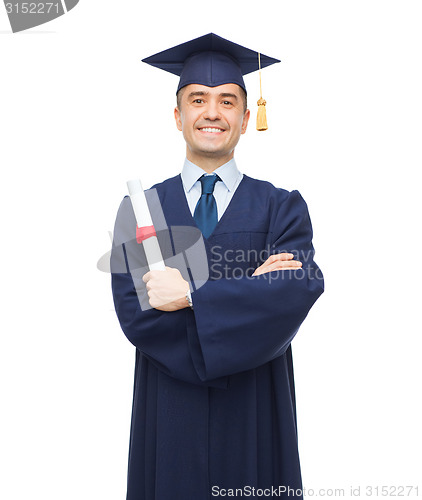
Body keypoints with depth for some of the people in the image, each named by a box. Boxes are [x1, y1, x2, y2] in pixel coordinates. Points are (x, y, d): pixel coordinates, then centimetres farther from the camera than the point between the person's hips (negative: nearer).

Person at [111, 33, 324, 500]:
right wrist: (249, 291, -16)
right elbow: (133, 310, -11)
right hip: (169, 412, 1)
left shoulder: (282, 208, -1)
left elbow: (298, 291, -16)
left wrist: (191, 295, -21)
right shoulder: (139, 210, 1)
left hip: (254, 413, 0)